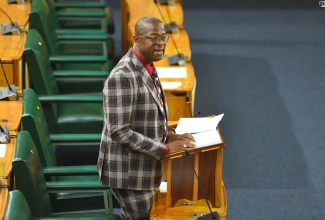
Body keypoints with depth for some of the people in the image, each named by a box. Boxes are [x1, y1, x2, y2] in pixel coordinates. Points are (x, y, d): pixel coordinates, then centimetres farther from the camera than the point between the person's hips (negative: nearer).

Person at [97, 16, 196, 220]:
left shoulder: (148, 70, 9)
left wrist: (169, 135, 2)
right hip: (128, 171, -10)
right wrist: (164, 149, -23)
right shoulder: (123, 76, -23)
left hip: (143, 168, 10)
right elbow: (119, 131, -26)